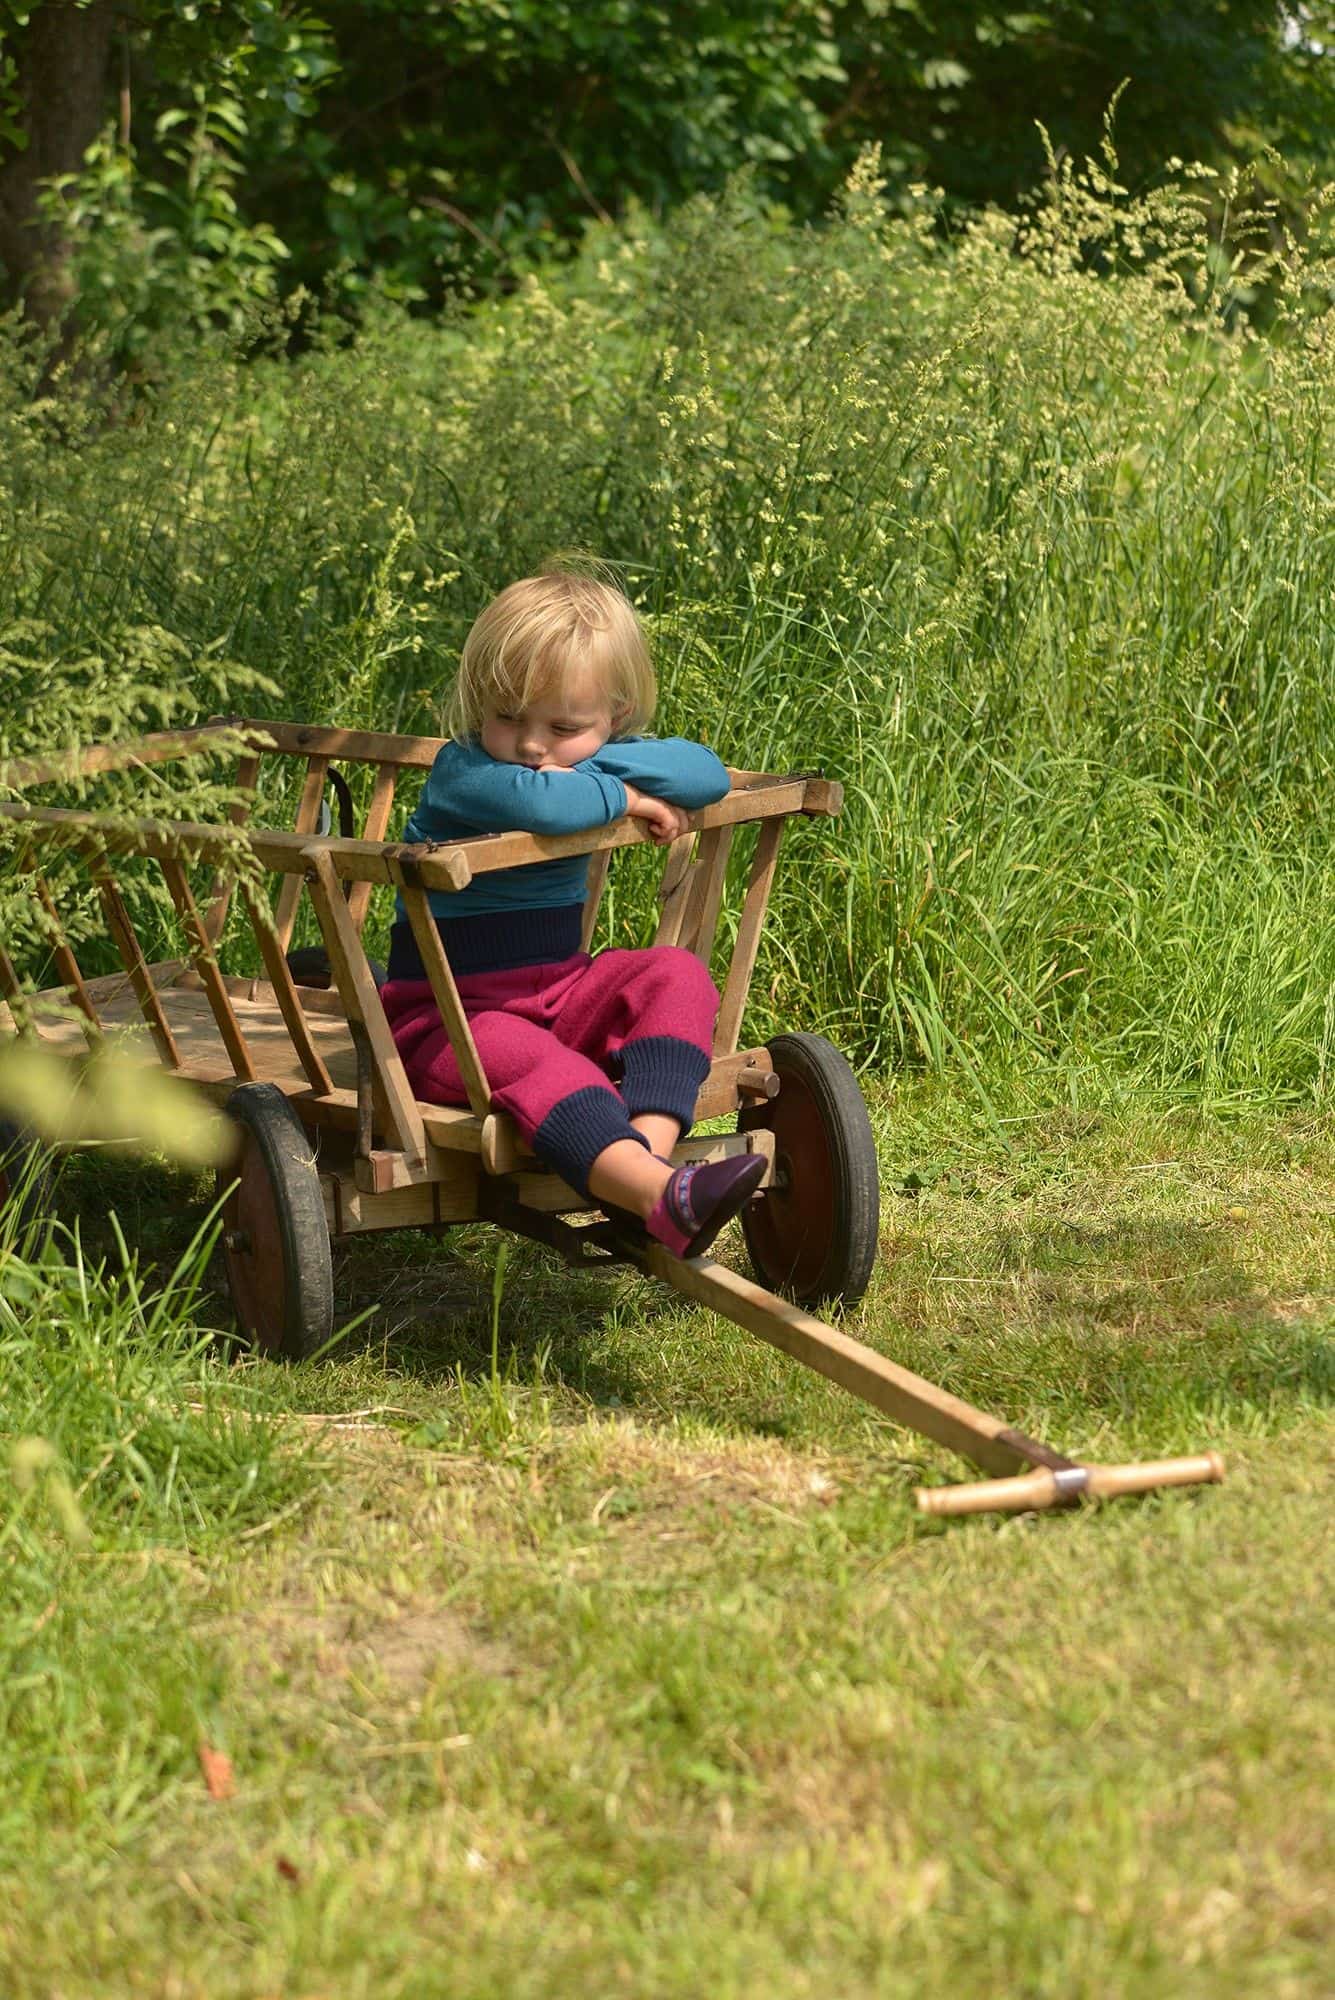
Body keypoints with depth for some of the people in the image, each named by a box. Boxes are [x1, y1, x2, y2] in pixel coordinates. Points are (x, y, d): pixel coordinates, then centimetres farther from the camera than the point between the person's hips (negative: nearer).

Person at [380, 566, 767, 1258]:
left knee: (676, 975, -14)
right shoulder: (462, 773, -18)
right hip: (447, 1012, -7)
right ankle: (662, 1198, -56)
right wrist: (626, 797, -21)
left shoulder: (603, 761, 4)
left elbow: (707, 774, -10)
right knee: (534, 1064, -36)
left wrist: (599, 762, -19)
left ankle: (650, 1151, -35)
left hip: (562, 993, 7)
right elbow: (542, 804, -39)